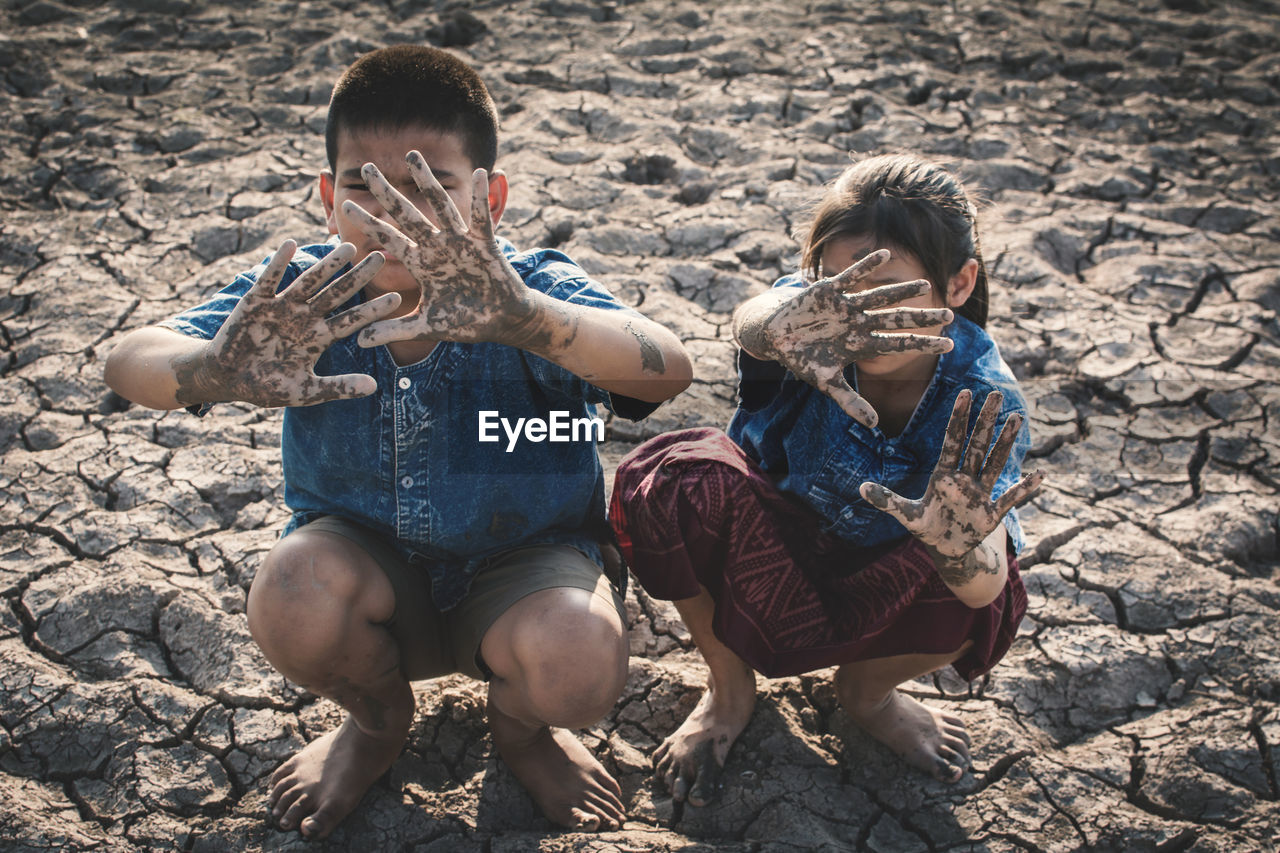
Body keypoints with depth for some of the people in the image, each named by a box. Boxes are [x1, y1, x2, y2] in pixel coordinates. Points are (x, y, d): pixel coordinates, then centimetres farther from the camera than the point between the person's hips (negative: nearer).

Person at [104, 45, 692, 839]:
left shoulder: (534, 291, -23)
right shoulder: (299, 293, -16)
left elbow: (668, 370, -42)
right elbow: (132, 361, -27)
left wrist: (521, 318, -63)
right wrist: (215, 371, -54)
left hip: (523, 560, -2)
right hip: (373, 565, 2)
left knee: (579, 669, -32)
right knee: (293, 601, -31)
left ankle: (521, 723, 11)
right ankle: (378, 720, 9)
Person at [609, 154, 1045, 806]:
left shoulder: (984, 403, -26)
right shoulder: (820, 328, -25)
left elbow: (984, 586, -39)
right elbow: (752, 318, -53)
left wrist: (960, 546, -64)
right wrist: (775, 325, -78)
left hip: (874, 591, 0)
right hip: (764, 555, 0)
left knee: (983, 592, -33)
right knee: (669, 477, -31)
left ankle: (867, 689, 5)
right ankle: (728, 687, -2)